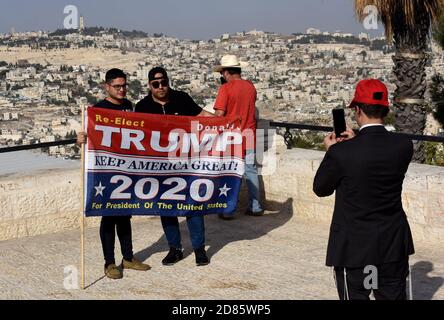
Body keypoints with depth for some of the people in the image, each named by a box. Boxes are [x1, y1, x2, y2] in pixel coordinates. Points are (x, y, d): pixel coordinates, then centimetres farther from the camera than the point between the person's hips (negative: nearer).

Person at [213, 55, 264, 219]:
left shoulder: (226, 88, -14)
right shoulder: (250, 86, 3)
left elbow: (220, 114, -16)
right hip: (249, 137, 5)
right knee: (251, 171, 13)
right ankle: (255, 207, 17)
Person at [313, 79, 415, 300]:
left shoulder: (342, 152, -19)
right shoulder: (404, 146, -8)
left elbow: (320, 189, -3)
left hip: (354, 246, -4)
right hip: (394, 245, 4)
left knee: (355, 296, 7)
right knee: (394, 296, 15)